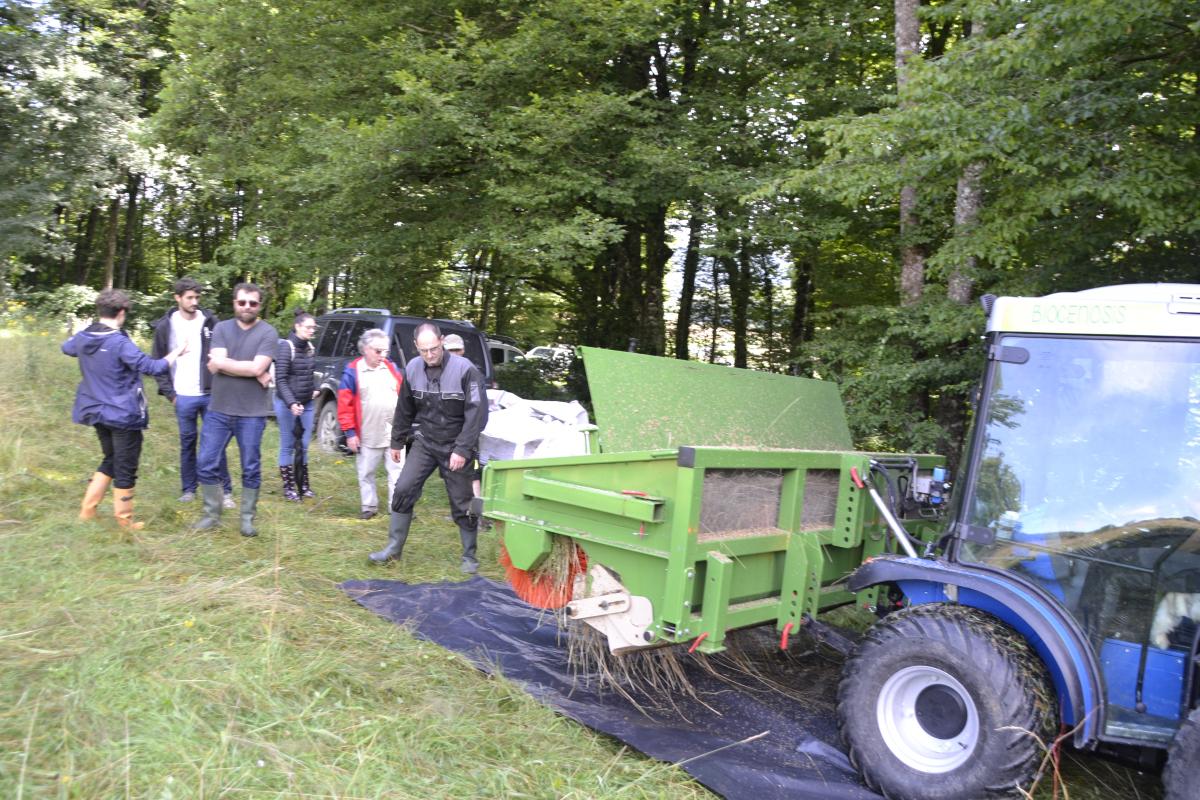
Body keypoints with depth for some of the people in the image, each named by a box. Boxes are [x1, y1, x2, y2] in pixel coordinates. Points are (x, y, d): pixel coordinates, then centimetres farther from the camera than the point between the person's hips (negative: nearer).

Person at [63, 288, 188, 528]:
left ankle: (87, 510, 24)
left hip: (97, 412, 8)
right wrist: (177, 352, -8)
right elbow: (153, 367, -23)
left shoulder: (83, 338, 1)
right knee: (125, 468, 6)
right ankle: (124, 521, 16)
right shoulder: (120, 343, -23)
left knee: (109, 460, 24)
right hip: (122, 415, -8)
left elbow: (66, 347, 24)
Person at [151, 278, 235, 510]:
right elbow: (157, 362, 6)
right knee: (187, 442, 9)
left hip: (211, 394, 0)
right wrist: (169, 392, -1)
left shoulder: (210, 321, 1)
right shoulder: (165, 326, 1)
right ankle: (189, 489, 21)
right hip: (184, 397, 1)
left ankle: (226, 490, 8)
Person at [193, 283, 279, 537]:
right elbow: (215, 365, -10)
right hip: (218, 410, 3)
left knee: (251, 469, 6)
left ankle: (247, 518, 19)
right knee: (206, 463, 6)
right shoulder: (221, 328, 5)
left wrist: (223, 363, -8)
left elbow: (257, 367, -18)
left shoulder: (268, 333, -4)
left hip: (252, 413, -3)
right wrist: (255, 373, -16)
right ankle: (212, 514, 22)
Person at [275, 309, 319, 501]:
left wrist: (315, 388, 8)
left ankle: (303, 485, 20)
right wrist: (291, 403, -26)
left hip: (306, 404, 6)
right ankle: (288, 487, 11)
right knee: (288, 445, 2)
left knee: (303, 446, 10)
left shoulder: (310, 347, 8)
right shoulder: (286, 347, -13)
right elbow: (280, 379, -17)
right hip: (287, 404, -6)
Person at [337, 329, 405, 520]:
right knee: (366, 474, 11)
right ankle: (369, 506, 26)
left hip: (394, 434, 2)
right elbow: (344, 404, -7)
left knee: (398, 472, 3)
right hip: (368, 436, -2)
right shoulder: (353, 371, -5)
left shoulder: (391, 368, 7)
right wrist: (350, 432, -9)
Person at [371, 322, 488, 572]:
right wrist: (397, 442, 14)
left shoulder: (465, 369, -19)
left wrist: (462, 450, -22)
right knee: (403, 490, -3)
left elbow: (477, 413, -19)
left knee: (462, 503, 3)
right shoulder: (412, 369, -4)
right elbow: (404, 410, 9)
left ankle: (470, 556, 19)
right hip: (424, 442, 4)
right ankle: (394, 547, 13)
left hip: (455, 447, -4)